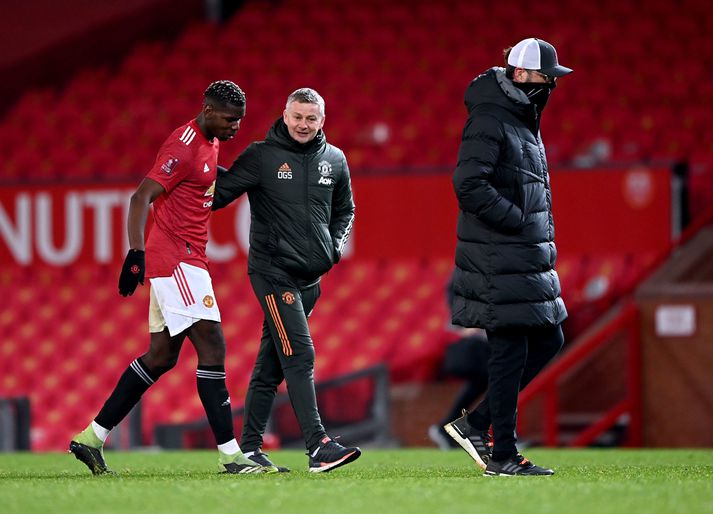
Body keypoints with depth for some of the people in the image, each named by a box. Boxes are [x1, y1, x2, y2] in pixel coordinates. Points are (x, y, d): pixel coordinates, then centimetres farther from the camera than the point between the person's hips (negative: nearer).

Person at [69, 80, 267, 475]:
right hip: (175, 258, -10)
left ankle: (91, 438, 15)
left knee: (162, 355, 11)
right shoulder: (184, 147, -16)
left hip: (184, 261, 10)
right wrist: (136, 253, -29)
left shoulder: (209, 143, 14)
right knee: (212, 347, -12)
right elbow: (141, 198, -21)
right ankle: (229, 454, -13)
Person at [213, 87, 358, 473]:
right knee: (299, 355, -15)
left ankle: (250, 446, 16)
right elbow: (217, 195, -3)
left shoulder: (334, 161, 11)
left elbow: (344, 210, 24)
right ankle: (318, 446, -22)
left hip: (310, 276, 6)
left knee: (272, 363, 10)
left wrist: (337, 243, 10)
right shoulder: (261, 156, -5)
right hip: (272, 271, -6)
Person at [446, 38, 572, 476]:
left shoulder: (524, 121, 18)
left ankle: (476, 424, 16)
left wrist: (543, 232, 12)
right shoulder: (489, 121, -13)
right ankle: (502, 456, 0)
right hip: (500, 257, -10)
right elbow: (469, 185, -22)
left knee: (547, 340, 12)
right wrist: (519, 221, -19)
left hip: (528, 256, 10)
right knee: (510, 351, -6)